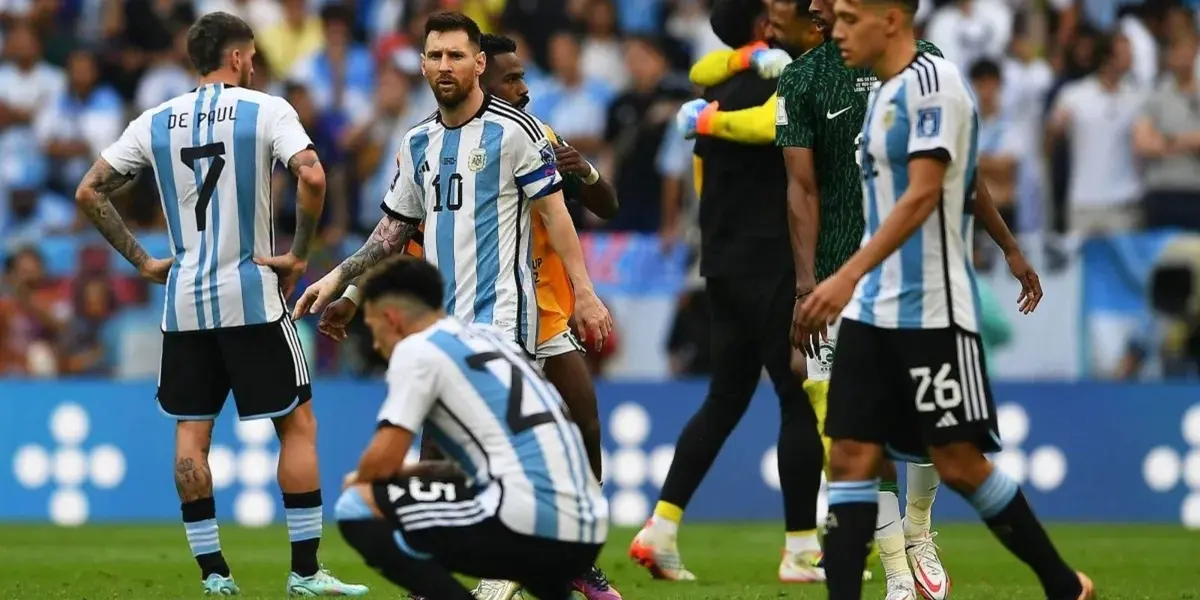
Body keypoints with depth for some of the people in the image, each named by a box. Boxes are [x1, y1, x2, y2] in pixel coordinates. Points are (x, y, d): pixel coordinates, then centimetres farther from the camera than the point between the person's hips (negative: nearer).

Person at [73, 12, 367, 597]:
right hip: (251, 296, -4)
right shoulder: (265, 110, -4)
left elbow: (89, 192, 7)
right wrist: (299, 254, -9)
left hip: (183, 302, 4)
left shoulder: (155, 122, 7)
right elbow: (312, 177, -19)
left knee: (191, 432, 10)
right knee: (297, 424, 4)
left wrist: (141, 260, 11)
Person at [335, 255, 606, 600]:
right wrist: (426, 470, 33)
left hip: (529, 526, -9)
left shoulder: (417, 348, 0)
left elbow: (384, 459, -4)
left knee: (358, 506, -1)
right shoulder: (492, 338, 25)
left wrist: (359, 480, 18)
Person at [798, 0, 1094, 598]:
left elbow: (924, 194, -22)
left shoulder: (932, 82, -13)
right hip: (872, 312, 8)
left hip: (930, 313, -8)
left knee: (959, 464, -3)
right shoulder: (884, 92, 14)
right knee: (850, 458, -1)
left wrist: (848, 276, -30)